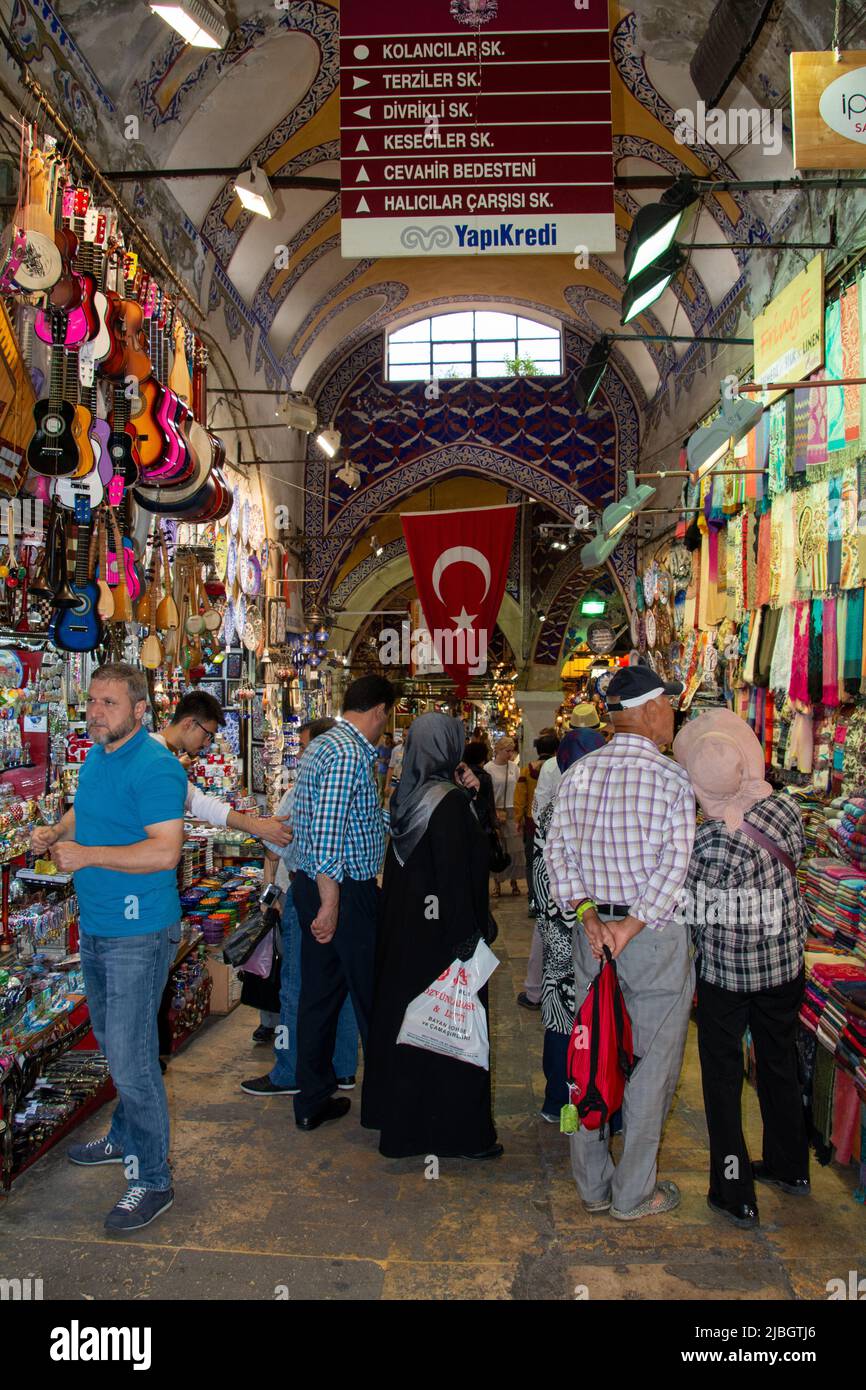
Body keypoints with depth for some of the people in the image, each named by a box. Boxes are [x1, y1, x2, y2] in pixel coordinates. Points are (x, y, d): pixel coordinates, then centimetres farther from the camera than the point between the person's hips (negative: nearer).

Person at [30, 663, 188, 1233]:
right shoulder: (96, 756, 10)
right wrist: (54, 833, 5)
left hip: (138, 933, -9)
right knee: (113, 1042, 23)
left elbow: (164, 850, -27)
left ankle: (153, 1180, 10)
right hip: (96, 925, 9)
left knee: (132, 1058, -4)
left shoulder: (155, 767, -20)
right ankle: (125, 1139, 42)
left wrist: (86, 855, -23)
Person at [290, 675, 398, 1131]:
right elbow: (328, 834, -24)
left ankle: (312, 1100, 24)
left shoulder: (323, 744, 15)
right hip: (343, 890, -10)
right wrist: (329, 905, -23)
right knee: (373, 996, 4)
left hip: (312, 885, 10)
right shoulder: (349, 753, -18)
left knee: (320, 994, 15)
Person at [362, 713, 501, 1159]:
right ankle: (454, 1130, 12)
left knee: (403, 1013, 18)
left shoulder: (406, 796, 5)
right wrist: (466, 935, -19)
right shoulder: (449, 801, -20)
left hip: (403, 930, 9)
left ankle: (397, 1115, 33)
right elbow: (455, 874, -22)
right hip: (439, 934, -9)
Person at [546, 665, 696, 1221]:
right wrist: (633, 925, -17)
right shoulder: (672, 777, -12)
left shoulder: (578, 773, 2)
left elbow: (558, 849, -2)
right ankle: (633, 1193, 19)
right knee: (654, 1062, 9)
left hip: (593, 931, 5)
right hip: (658, 934, -5)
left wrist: (589, 914, -6)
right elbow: (675, 862, -19)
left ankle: (593, 1185, 28)